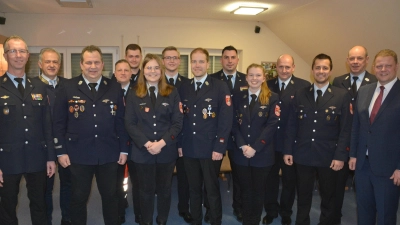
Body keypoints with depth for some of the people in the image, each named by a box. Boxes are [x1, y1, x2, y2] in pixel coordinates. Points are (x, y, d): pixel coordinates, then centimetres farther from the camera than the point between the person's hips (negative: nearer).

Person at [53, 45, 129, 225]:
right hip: (78, 154, -1)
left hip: (109, 154, 1)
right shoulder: (68, 88, -1)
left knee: (110, 196, 13)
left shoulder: (114, 88, 3)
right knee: (79, 197, 13)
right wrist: (60, 151, -4)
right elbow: (58, 122, 0)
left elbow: (121, 121, 4)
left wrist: (124, 149, 2)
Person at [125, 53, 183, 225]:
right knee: (146, 190, 11)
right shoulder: (133, 95, 3)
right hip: (142, 151, 0)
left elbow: (177, 122, -3)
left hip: (167, 151, 1)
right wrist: (147, 143, -15)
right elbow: (130, 124, -3)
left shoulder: (172, 93, 2)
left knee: (164, 190, 13)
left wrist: (162, 143, -15)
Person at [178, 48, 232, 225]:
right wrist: (180, 144, 5)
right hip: (189, 149, 4)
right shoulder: (183, 89, 8)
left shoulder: (220, 87, -6)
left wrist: (219, 147, -15)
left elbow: (226, 120, -11)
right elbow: (181, 119, 9)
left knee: (212, 191, 9)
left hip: (211, 149, -4)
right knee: (194, 190, 15)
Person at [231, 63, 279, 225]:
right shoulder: (238, 98, 7)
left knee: (258, 190, 11)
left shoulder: (272, 98, -2)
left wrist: (255, 148, -15)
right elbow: (234, 124, 1)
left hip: (262, 153, -2)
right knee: (245, 189, 12)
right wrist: (242, 146, -12)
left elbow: (271, 125, -10)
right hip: (241, 153, 2)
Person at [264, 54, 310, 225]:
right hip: (270, 141, 2)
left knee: (289, 180, 16)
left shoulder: (304, 86, -7)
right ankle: (270, 211, 38)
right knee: (270, 178, 16)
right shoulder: (267, 85, 3)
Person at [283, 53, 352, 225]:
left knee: (328, 198, 16)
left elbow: (346, 129, -6)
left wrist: (340, 156, -11)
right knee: (303, 198, 14)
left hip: (329, 156, -1)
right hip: (303, 155, 2)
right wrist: (288, 150, 0)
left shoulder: (342, 96, -3)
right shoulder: (300, 95, 4)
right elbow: (291, 125, 4)